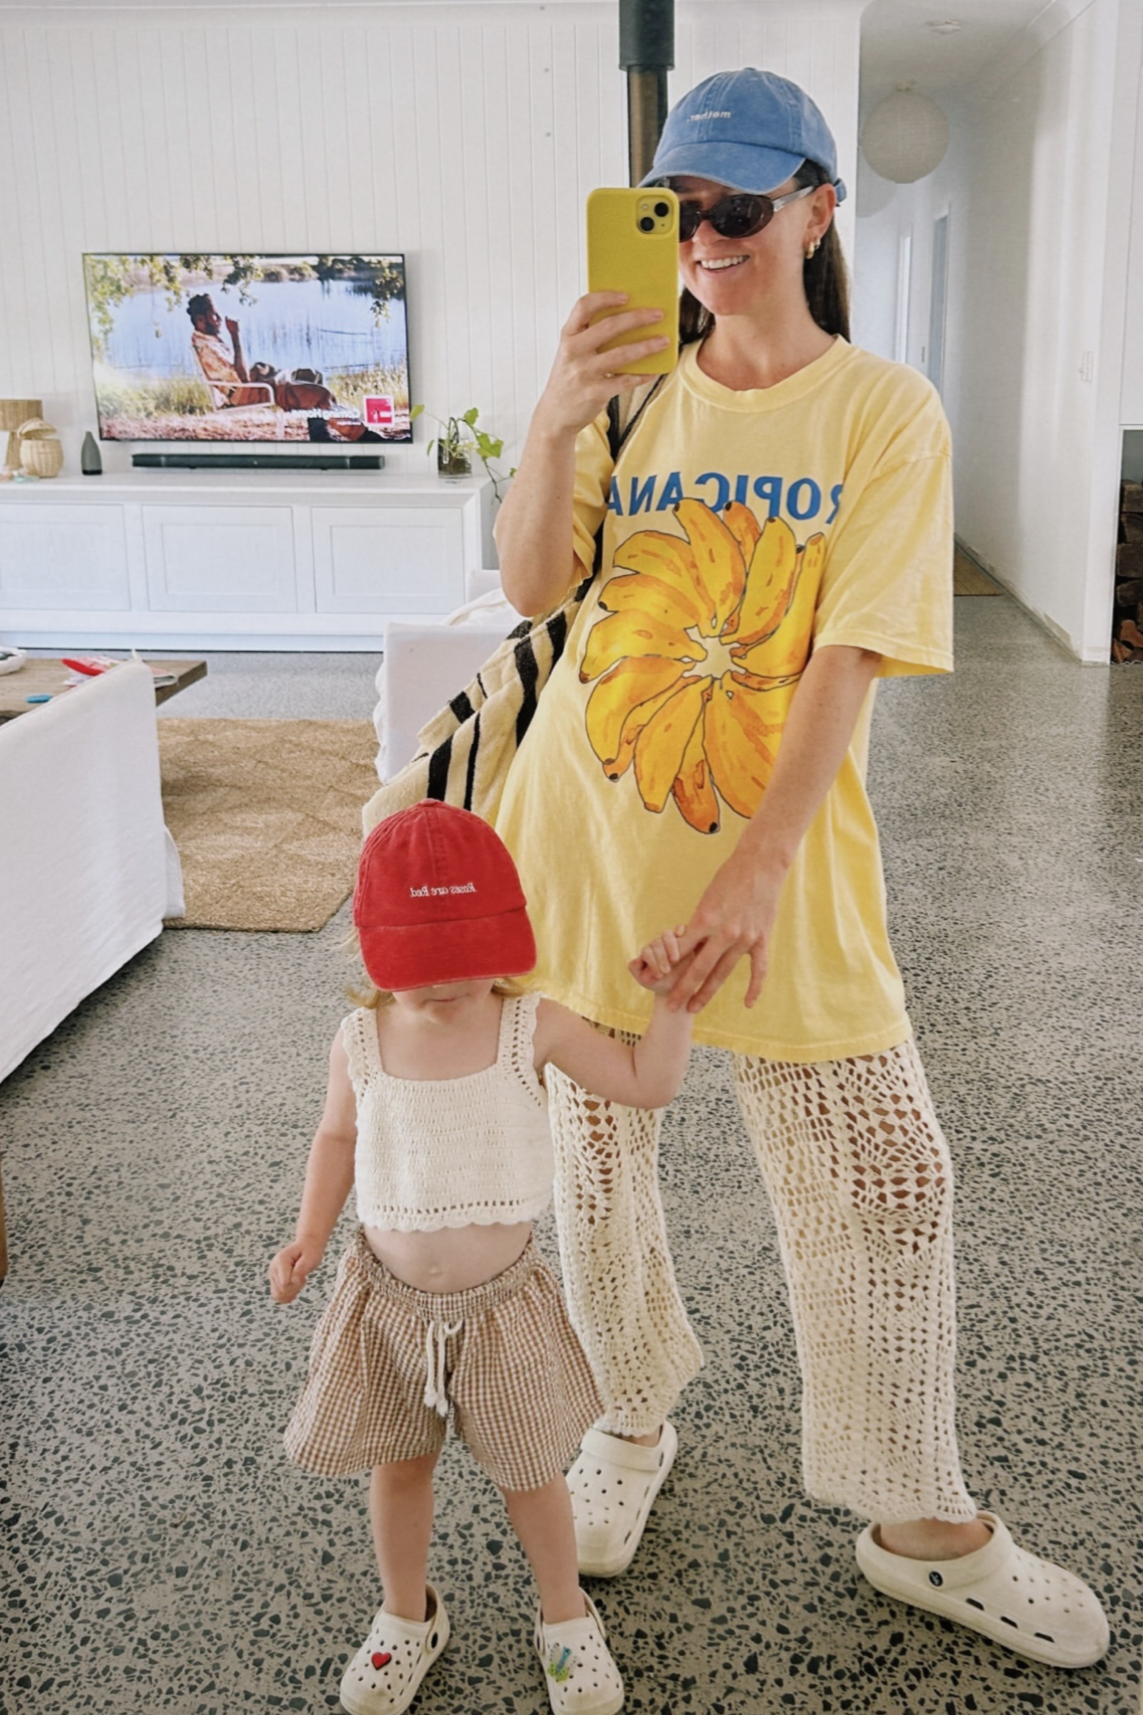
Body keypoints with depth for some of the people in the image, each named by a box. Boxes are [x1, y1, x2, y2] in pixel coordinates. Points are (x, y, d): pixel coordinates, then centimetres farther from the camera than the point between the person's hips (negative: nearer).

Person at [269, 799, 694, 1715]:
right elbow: (338, 1139, 6)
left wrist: (669, 994, -20)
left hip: (501, 1299, -1)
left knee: (530, 1471, 16)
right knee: (398, 1467, 19)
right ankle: (407, 1617, 46)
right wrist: (310, 1236, -2)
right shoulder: (361, 1042, -10)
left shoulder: (532, 1028, -14)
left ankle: (565, 1616, 43)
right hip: (390, 1300, 2)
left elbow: (647, 1082, -8)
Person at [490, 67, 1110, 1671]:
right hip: (594, 838, 3)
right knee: (597, 1159, 14)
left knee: (883, 1179, 4)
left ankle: (917, 1522, 25)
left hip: (780, 849, -2)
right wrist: (552, 427, -27)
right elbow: (532, 586, -8)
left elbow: (849, 655, -12)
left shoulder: (885, 411, -3)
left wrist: (760, 863, -20)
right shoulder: (634, 391, 4)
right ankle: (634, 1419, 41)